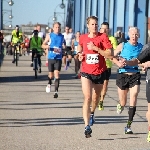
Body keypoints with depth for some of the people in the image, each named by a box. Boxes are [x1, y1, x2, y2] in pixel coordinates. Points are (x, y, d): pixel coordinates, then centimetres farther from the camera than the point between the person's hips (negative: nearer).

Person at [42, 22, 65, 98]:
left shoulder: (62, 37, 6)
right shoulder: (49, 36, 1)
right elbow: (43, 45, -1)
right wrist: (47, 46, -21)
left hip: (58, 58, 0)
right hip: (51, 57, 0)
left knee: (57, 74, -13)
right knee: (51, 74, 10)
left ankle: (56, 91, -16)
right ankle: (49, 84, 42)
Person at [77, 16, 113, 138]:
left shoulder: (103, 37, -8)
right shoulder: (83, 38, 2)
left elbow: (111, 55, -16)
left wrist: (95, 48, -21)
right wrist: (80, 54, 7)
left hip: (100, 72, 0)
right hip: (86, 72, 0)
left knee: (96, 98, 18)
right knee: (87, 98, -16)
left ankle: (92, 113, 51)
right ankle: (87, 126, -21)